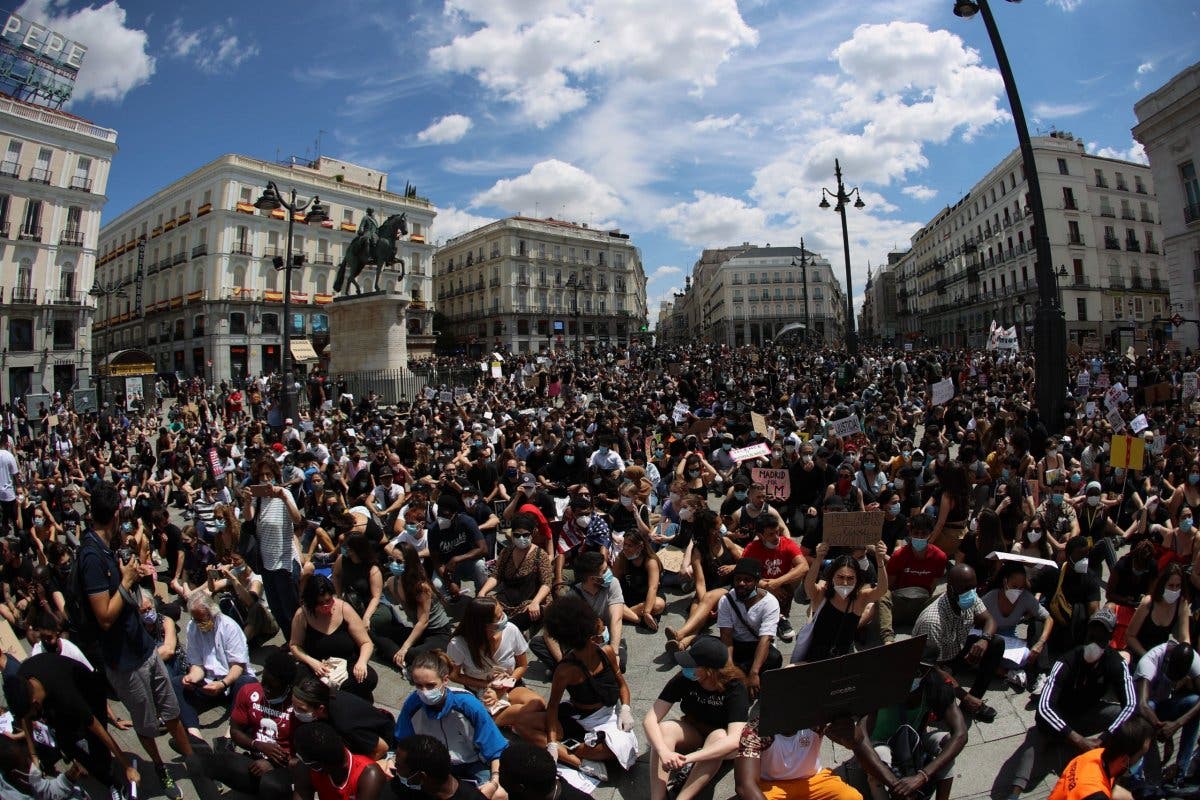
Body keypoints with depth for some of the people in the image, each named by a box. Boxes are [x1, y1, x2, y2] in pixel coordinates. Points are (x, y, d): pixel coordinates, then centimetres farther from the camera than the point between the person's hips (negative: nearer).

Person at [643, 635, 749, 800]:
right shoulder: (683, 679, -22)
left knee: (718, 737, -36)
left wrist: (687, 758, -47)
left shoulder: (735, 687, -28)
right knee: (664, 729, -29)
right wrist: (664, 752, -43)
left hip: (723, 738, -2)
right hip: (693, 731, 2)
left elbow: (733, 741, -39)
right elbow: (650, 719, -24)